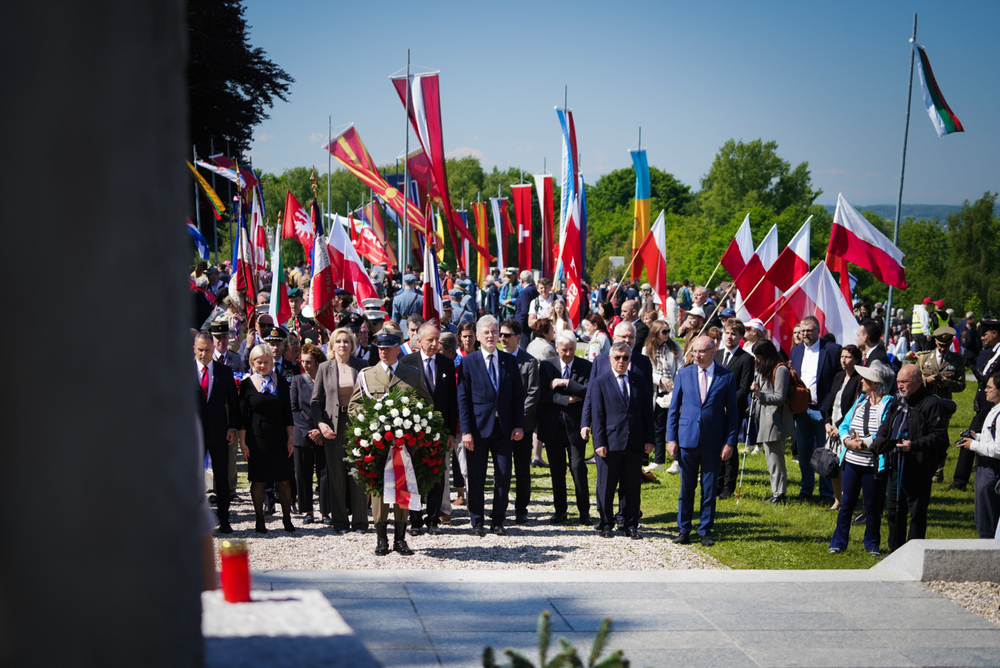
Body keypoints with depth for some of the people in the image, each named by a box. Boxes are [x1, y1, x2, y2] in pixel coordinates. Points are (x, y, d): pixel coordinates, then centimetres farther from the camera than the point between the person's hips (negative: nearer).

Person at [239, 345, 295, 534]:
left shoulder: (281, 383, 7)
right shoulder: (247, 385, 0)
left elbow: (287, 413, 9)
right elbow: (242, 415, 0)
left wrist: (290, 438, 5)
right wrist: (243, 442, -4)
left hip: (279, 438, 2)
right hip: (256, 438, -2)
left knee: (284, 481, 1)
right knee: (258, 481, 1)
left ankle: (287, 519, 10)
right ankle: (260, 520, 9)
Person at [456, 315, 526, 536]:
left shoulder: (509, 361, 9)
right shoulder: (469, 362, 1)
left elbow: (518, 395, 9)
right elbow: (463, 398, -2)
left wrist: (519, 425, -1)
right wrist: (466, 430, -9)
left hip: (504, 427, 2)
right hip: (478, 427, -2)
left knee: (503, 476, 1)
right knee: (476, 477, 3)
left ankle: (498, 521, 12)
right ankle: (477, 522, 13)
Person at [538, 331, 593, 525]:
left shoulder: (585, 366, 1)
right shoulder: (546, 365, 5)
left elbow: (589, 392, -13)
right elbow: (543, 393, -5)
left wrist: (565, 383, -16)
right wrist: (567, 400, -12)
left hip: (575, 426, -2)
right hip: (552, 426, 2)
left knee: (578, 467, -6)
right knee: (556, 470, 8)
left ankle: (584, 511, 4)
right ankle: (560, 511, 18)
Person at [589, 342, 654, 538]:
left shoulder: (639, 380, 9)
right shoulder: (600, 382, 0)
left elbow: (647, 411, 9)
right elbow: (598, 415, -3)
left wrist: (649, 439, 3)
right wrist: (599, 442, -9)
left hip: (635, 442, 3)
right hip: (610, 441, -2)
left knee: (632, 487, 7)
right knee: (606, 486, 5)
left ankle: (631, 525, 16)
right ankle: (606, 525, 17)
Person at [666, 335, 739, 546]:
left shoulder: (727, 376, 1)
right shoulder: (683, 374, 5)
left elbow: (732, 411, 3)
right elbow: (674, 408, 8)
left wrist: (730, 442, -4)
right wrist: (671, 438, 1)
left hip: (713, 442, -1)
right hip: (687, 439, 1)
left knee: (709, 489, 5)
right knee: (686, 488, 5)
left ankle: (705, 532, 15)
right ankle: (684, 531, 14)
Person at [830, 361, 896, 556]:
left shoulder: (889, 405, -10)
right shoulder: (860, 401, 11)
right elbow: (844, 425, 12)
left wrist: (864, 442, -19)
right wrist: (848, 441, -7)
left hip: (873, 466, -5)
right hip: (851, 462, 5)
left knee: (873, 507, 6)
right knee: (846, 503, 10)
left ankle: (872, 545, 21)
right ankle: (838, 543, 19)